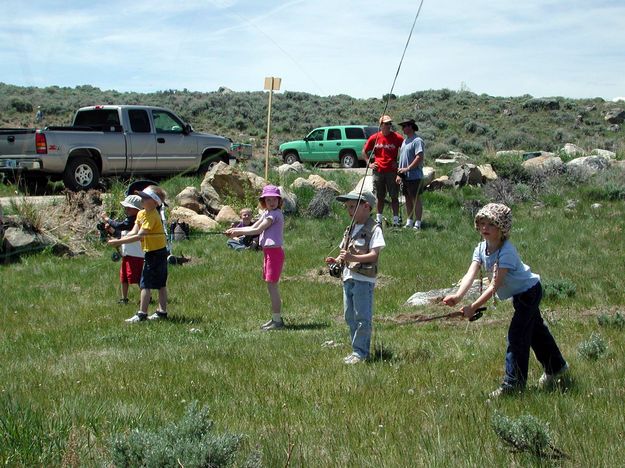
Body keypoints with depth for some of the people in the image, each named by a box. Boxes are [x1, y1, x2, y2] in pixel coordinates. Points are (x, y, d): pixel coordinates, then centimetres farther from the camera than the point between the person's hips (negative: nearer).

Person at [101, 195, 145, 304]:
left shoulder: (133, 221, -18)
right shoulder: (128, 220, 14)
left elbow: (119, 225, -26)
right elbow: (119, 234, 19)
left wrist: (107, 219, -14)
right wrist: (110, 229, 2)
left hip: (135, 255, -11)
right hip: (126, 254, 11)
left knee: (137, 278, -8)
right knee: (124, 278, 16)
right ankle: (124, 298, 26)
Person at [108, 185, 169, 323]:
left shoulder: (152, 216, -21)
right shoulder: (141, 213, 9)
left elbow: (139, 236, -27)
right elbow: (134, 232, 3)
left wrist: (119, 242, -27)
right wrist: (119, 239, -14)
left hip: (154, 253, -9)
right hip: (160, 252, 9)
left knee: (145, 284, -8)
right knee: (161, 284, 13)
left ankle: (142, 314, -7)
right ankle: (162, 312, 19)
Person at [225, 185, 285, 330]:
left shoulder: (275, 214, -14)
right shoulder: (266, 213, 15)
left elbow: (258, 230, -17)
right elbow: (253, 227, 16)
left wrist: (238, 232, -10)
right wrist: (235, 230, 5)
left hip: (274, 251, -10)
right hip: (268, 252, 10)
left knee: (272, 286, -8)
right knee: (271, 286, 14)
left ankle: (277, 321, -5)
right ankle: (276, 318, 21)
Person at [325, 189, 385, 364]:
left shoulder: (374, 229, -8)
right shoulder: (350, 229, 17)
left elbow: (374, 254, -16)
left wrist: (353, 257, -28)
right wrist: (336, 260, -1)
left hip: (364, 279, -8)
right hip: (348, 277, 9)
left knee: (362, 317, -5)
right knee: (350, 316, 12)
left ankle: (360, 352, 1)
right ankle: (357, 350, 21)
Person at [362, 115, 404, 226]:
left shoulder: (397, 137, -2)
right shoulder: (374, 138, 4)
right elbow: (364, 151, 16)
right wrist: (369, 163, 7)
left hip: (392, 171, -2)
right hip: (378, 171, 2)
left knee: (394, 196, -2)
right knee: (380, 196, 11)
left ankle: (396, 219, 1)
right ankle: (379, 219, 19)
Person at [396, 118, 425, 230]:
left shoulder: (417, 141, -12)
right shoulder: (405, 141, 17)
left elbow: (419, 158, -20)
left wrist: (407, 169, -22)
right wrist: (398, 174, 16)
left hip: (414, 176, -9)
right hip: (404, 177, 9)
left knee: (416, 199, -3)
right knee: (408, 199, 12)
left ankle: (417, 223, 0)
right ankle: (409, 221, 19)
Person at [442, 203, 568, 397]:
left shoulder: (506, 252, -33)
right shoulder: (481, 248, -9)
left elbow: (495, 285, -36)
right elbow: (470, 274, -21)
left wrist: (473, 307, -40)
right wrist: (458, 296, -39)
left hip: (529, 290, -9)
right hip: (520, 294, 9)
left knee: (517, 335, -11)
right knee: (535, 330, 23)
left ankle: (513, 383, -4)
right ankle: (556, 366, 42)